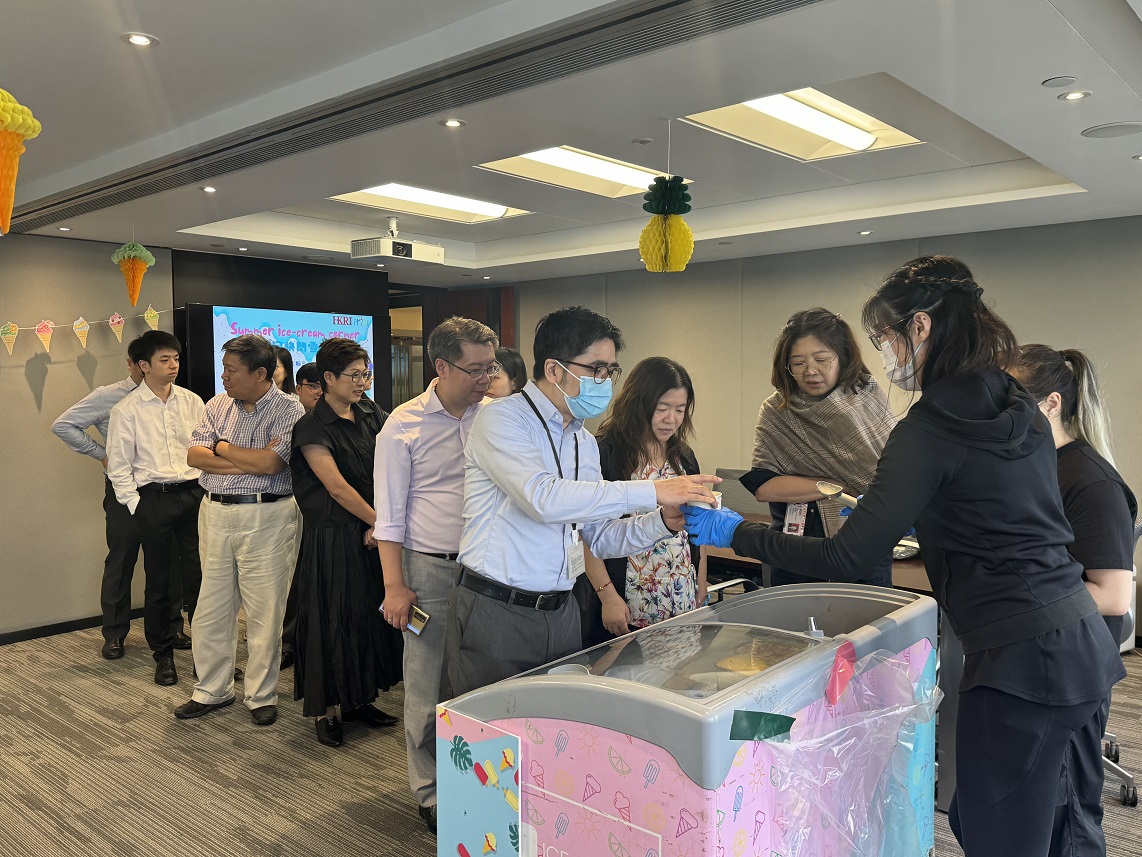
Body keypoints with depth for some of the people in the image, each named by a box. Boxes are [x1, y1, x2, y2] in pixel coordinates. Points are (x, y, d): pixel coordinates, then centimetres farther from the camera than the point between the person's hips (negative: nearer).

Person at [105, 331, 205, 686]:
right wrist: (135, 505, -5)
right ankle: (163, 654, 22)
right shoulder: (127, 410, -2)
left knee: (199, 576, 4)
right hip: (154, 498, -2)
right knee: (159, 581, 7)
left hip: (195, 493, 2)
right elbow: (119, 466, 0)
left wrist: (208, 490, 3)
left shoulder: (192, 401, 6)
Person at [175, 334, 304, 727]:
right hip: (215, 514, 5)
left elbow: (269, 463, -20)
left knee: (264, 613, 3)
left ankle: (262, 696, 19)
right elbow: (194, 455, 0)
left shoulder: (288, 409, -8)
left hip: (266, 518, -5)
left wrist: (221, 447, -6)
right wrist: (250, 460, -12)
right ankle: (212, 690, 29)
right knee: (211, 609, 12)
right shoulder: (218, 405, 9)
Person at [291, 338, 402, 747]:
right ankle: (325, 710, 19)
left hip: (370, 532, 6)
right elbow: (337, 487, -16)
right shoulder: (313, 426, -12)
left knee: (370, 613, 13)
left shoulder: (371, 414, 5)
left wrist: (383, 522, -11)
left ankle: (358, 700, 29)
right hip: (331, 535, -6)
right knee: (332, 618, 3)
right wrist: (380, 522, -12)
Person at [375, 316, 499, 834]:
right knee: (428, 688, 6)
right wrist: (394, 584, -7)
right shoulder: (404, 425, -4)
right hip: (430, 571, -3)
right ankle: (430, 793, 24)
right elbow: (390, 514, -3)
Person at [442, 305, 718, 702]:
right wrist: (652, 492, -25)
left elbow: (599, 537, 13)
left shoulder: (585, 442, 12)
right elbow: (543, 498, -28)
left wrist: (663, 521, -5)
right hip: (496, 612, -6)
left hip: (561, 614, 7)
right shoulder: (501, 419, -11)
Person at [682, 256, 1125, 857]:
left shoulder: (930, 430, -17)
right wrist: (888, 513, 25)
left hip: (1021, 657, -9)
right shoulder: (1022, 409, 9)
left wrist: (734, 534, -9)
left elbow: (845, 560, -18)